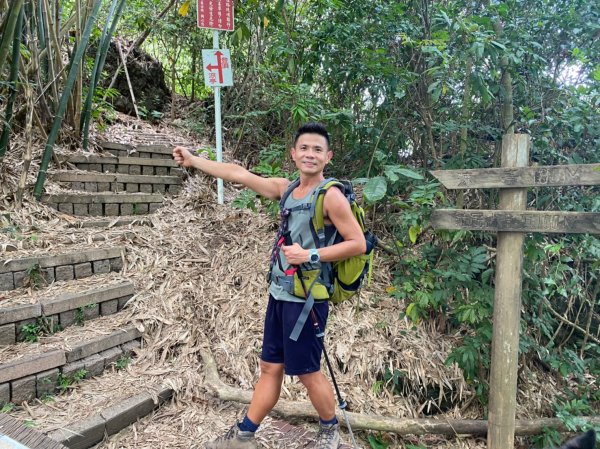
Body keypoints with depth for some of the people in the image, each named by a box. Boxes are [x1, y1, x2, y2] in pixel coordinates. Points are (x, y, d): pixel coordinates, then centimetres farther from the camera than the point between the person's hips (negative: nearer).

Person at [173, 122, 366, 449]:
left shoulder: (331, 195, -13)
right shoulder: (287, 188, 7)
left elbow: (358, 244, -16)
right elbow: (239, 174, 11)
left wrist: (311, 255, -21)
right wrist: (193, 161, 15)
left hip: (306, 299, -7)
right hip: (279, 294, 7)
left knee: (307, 372, 7)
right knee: (270, 367, 17)